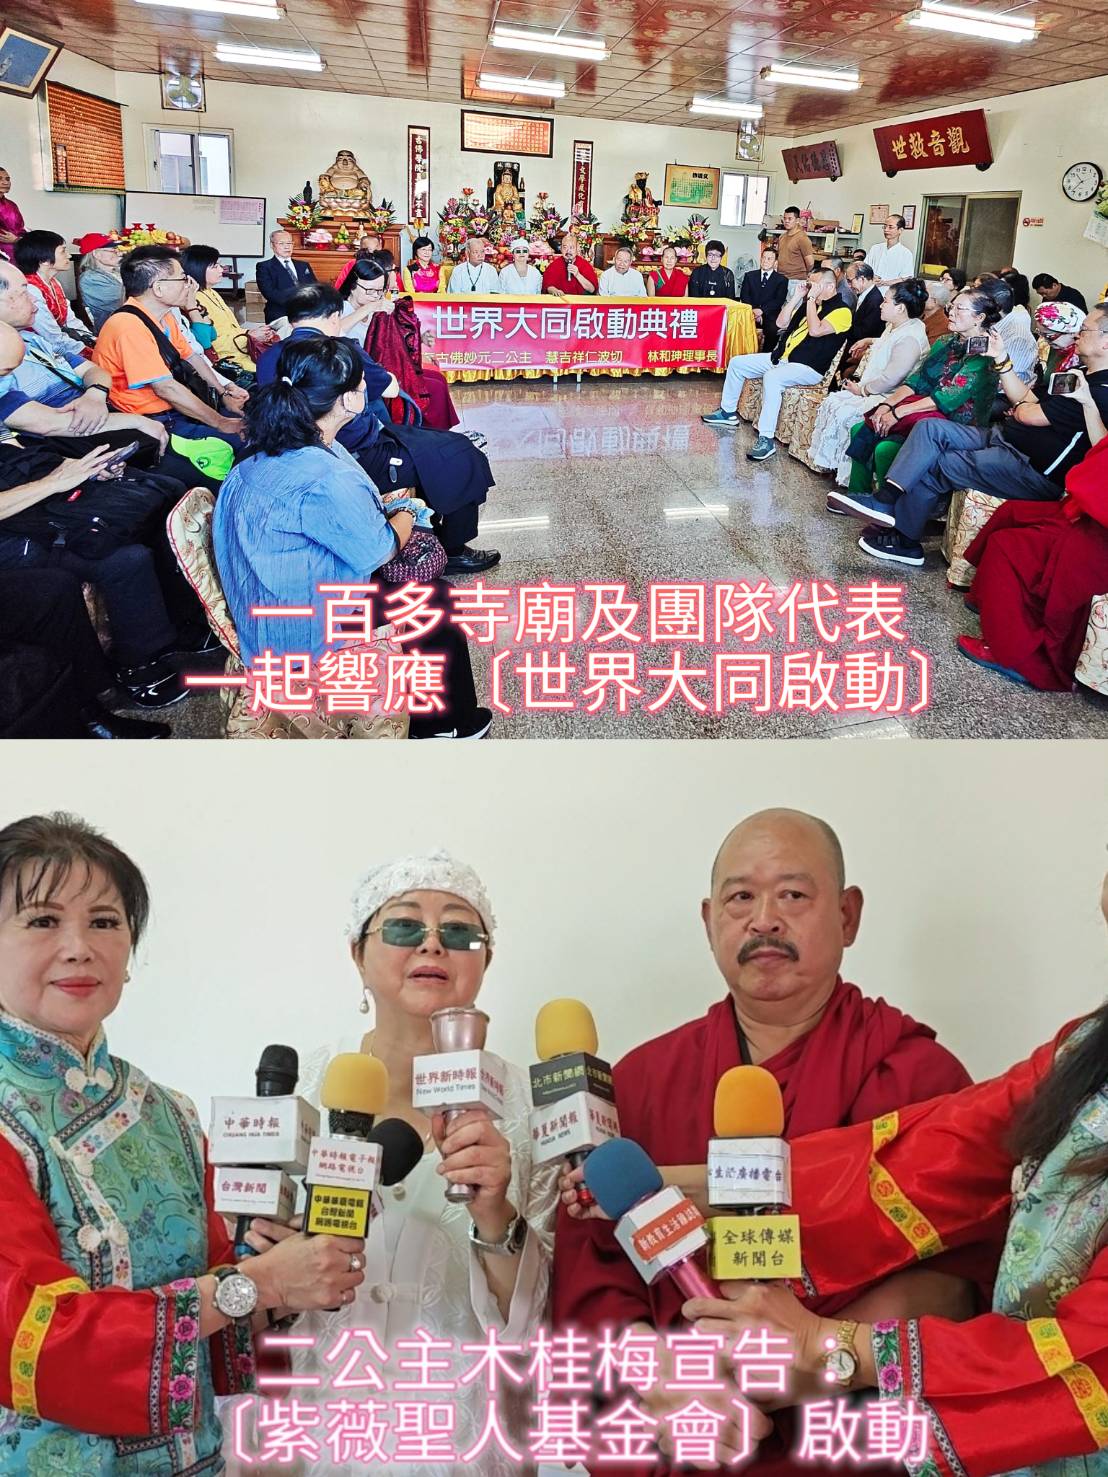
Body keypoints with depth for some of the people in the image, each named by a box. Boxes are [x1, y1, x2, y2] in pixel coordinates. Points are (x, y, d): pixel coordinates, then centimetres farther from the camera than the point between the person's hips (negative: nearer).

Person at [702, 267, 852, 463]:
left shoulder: (841, 310, -9)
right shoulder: (810, 304, 17)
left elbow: (816, 330, -25)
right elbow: (781, 323, 15)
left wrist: (811, 299, -15)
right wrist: (798, 297, 7)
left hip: (807, 368, -10)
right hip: (782, 358, 10)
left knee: (772, 377, -39)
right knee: (737, 363, 11)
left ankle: (766, 440, -39)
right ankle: (728, 412, 24)